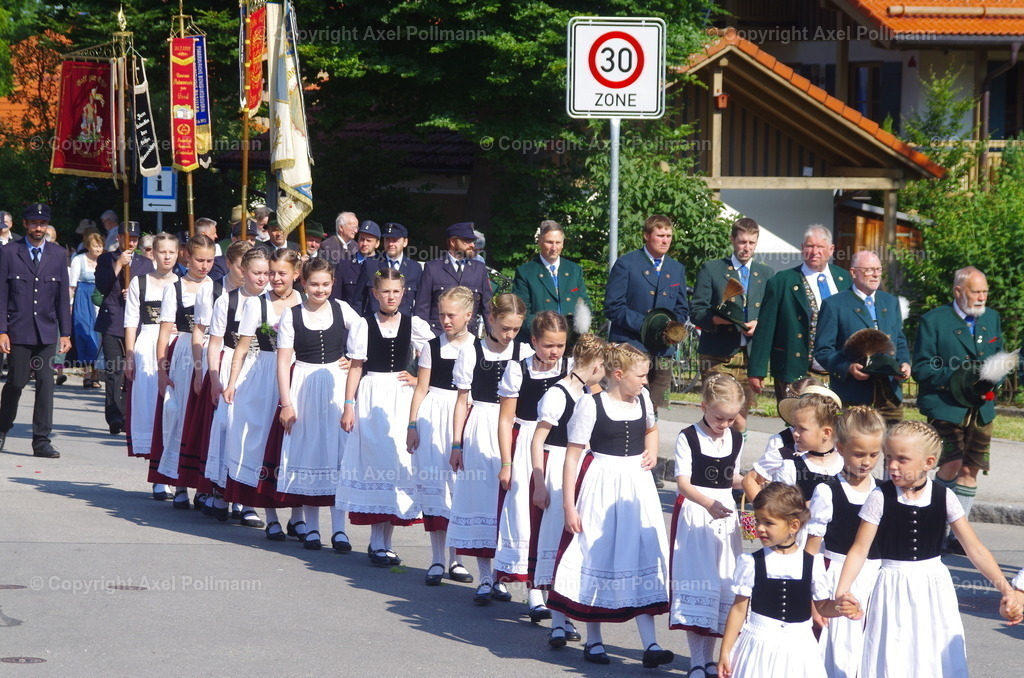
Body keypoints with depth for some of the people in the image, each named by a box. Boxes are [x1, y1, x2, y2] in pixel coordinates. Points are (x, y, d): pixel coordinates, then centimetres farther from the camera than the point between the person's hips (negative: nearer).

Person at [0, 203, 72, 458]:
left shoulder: (57, 255, 9)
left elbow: (63, 297, 11)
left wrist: (65, 333, 6)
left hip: (47, 332, 2)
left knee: (46, 384, -3)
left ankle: (42, 440, 1)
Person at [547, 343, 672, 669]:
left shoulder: (643, 399, 5)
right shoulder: (591, 405, -11)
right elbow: (572, 457, -10)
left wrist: (652, 452, 6)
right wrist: (569, 506, -13)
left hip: (636, 486, 5)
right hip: (601, 487, -5)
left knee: (641, 559, 1)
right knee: (596, 559, 4)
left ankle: (650, 645, -1)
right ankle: (593, 641, 18)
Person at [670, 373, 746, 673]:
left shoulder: (736, 439, 8)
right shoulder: (688, 438, -9)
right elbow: (683, 482, -16)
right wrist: (708, 503, -31)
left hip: (725, 514, 5)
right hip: (694, 514, -5)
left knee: (722, 584, 4)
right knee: (696, 581, -8)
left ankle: (709, 658, 12)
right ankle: (697, 662, -4)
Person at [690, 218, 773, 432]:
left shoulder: (767, 274, 17)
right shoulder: (711, 269, 8)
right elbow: (696, 311, 1)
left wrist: (759, 324, -7)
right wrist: (717, 319, -19)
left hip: (751, 355, 3)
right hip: (718, 356, -3)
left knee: (740, 418, 2)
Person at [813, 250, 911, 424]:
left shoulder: (891, 302, 20)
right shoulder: (834, 305, 2)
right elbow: (823, 350, -3)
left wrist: (904, 364, 0)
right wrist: (848, 368, -19)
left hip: (890, 396, 5)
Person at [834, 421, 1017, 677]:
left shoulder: (944, 497, -5)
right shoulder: (880, 497, -10)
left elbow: (974, 549, -6)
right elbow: (859, 549, -10)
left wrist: (1003, 586, -16)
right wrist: (842, 590, -24)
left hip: (934, 589, 2)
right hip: (894, 589, -1)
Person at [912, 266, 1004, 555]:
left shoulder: (992, 319, 14)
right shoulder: (933, 321, -3)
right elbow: (921, 369, -5)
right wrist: (954, 377, -18)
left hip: (981, 409, 5)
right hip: (946, 407, -5)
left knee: (970, 469, 3)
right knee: (952, 464, -17)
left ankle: (957, 536, 11)